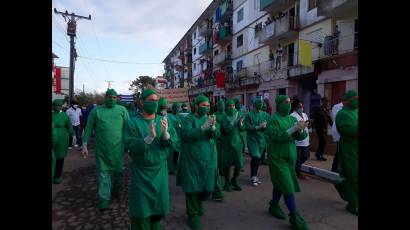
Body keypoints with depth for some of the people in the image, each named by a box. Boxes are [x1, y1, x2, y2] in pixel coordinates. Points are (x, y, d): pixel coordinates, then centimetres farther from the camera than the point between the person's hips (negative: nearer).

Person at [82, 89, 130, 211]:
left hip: (118, 148, 0)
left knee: (118, 172, 11)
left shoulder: (122, 110, 4)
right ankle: (104, 199, 14)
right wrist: (84, 145, 2)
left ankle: (116, 192, 35)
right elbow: (89, 128, 6)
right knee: (103, 173, 4)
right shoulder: (96, 110, 5)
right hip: (101, 149, 0)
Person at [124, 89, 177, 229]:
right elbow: (131, 147, -18)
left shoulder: (163, 120, 0)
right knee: (141, 207, 6)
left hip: (160, 170, 3)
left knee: (158, 204, 16)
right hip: (141, 172, -3)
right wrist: (149, 137, -31)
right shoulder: (133, 123, -10)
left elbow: (171, 143, -8)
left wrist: (165, 133, -29)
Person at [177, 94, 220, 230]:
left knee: (208, 187, 10)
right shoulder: (189, 119, -4)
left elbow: (217, 135, -1)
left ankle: (198, 202, 42)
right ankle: (193, 214, 23)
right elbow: (186, 135, -19)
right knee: (192, 187, 4)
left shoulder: (210, 118, 11)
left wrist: (213, 127, -23)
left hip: (209, 159, 5)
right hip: (192, 160, -4)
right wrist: (203, 128, -28)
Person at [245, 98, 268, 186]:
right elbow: (247, 127, -12)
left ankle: (255, 176, 27)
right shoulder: (249, 115, -5)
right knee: (256, 157, -14)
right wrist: (258, 127, -16)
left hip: (261, 139, 5)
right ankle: (253, 177, 2)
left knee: (258, 158, 9)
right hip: (252, 139, -4)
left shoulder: (264, 114, 8)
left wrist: (265, 126, -16)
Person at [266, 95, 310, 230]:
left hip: (289, 157, 6)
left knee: (280, 184, 16)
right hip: (277, 158, -6)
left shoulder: (292, 119, 8)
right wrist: (294, 128, -25)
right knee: (288, 187, -7)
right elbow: (276, 136, -24)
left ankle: (273, 206, 34)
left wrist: (301, 130, -17)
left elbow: (300, 137, 5)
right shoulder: (274, 119, -11)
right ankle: (294, 217, 1)